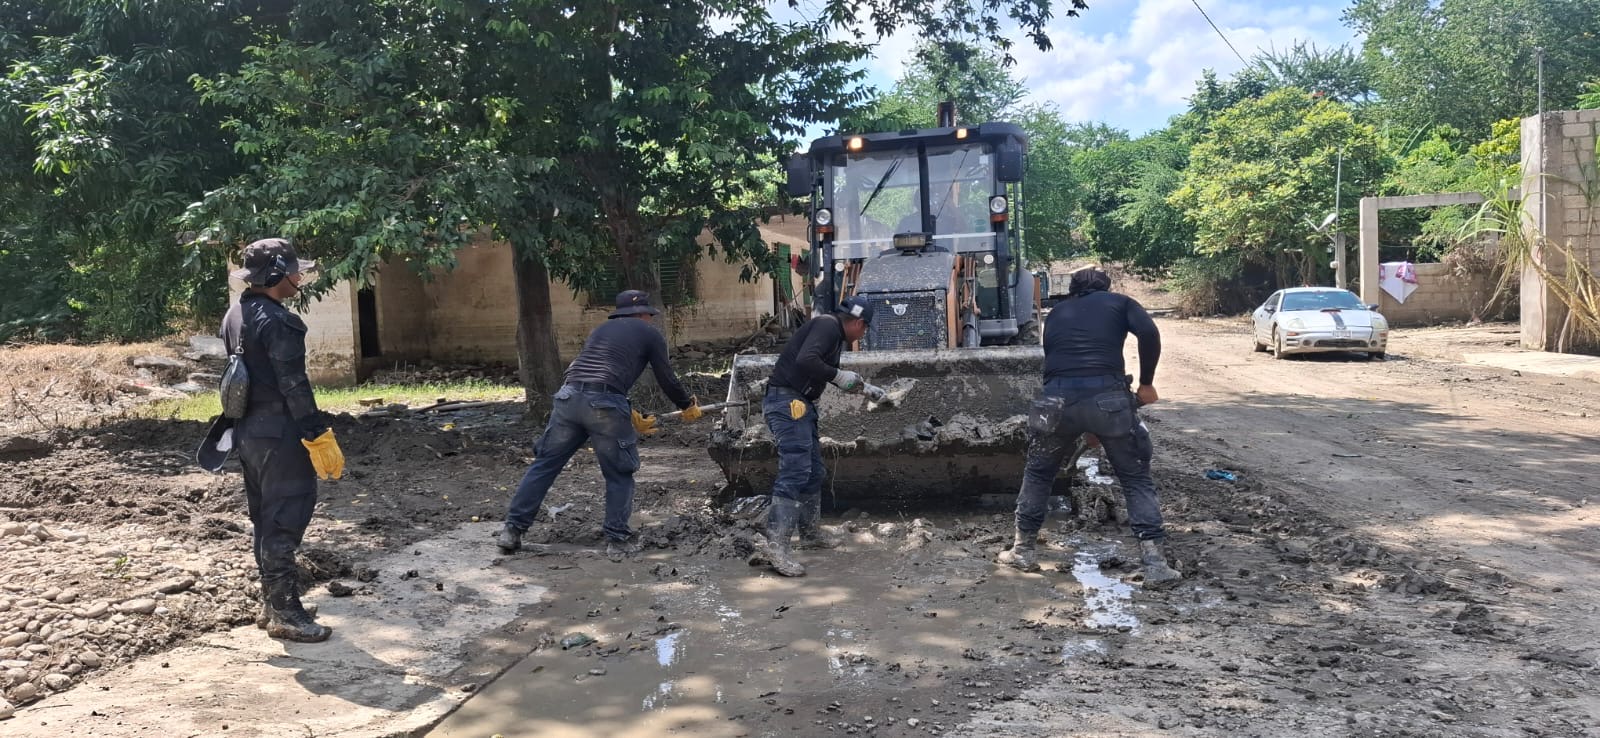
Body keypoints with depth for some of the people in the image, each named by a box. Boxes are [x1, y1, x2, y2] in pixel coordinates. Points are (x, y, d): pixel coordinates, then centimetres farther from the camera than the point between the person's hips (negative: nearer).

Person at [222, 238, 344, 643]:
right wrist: (319, 437, -21)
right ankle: (285, 613, 2)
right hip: (278, 432, -10)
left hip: (247, 430, 10)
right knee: (284, 522, -4)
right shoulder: (277, 321, -18)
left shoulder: (234, 315, 11)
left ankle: (271, 604, 26)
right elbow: (294, 385, -22)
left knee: (266, 519, 17)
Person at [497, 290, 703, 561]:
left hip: (569, 397, 5)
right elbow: (667, 380, 16)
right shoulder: (651, 335, 14)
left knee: (545, 464, 12)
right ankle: (618, 541, 13)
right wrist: (688, 407, 34)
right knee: (619, 475, 11)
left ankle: (512, 530, 14)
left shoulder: (601, 329, 30)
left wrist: (632, 415, 38)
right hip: (604, 405, -5)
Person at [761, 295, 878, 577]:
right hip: (787, 402, -11)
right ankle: (777, 545, -21)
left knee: (814, 472, 17)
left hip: (800, 405, 11)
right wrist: (839, 376, -17)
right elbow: (805, 360, -26)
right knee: (795, 472, -17)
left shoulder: (833, 332, 20)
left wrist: (851, 382, 30)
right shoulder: (827, 325, -11)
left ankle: (809, 532, 29)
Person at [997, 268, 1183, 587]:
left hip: (1057, 399, 2)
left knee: (1038, 473, 23)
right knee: (1136, 478, 13)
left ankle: (1022, 550, 29)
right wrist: (1146, 383, 9)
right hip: (1108, 397, -2)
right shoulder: (1119, 302, 19)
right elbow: (1149, 332, 0)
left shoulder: (1056, 313, 27)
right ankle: (1155, 563, 6)